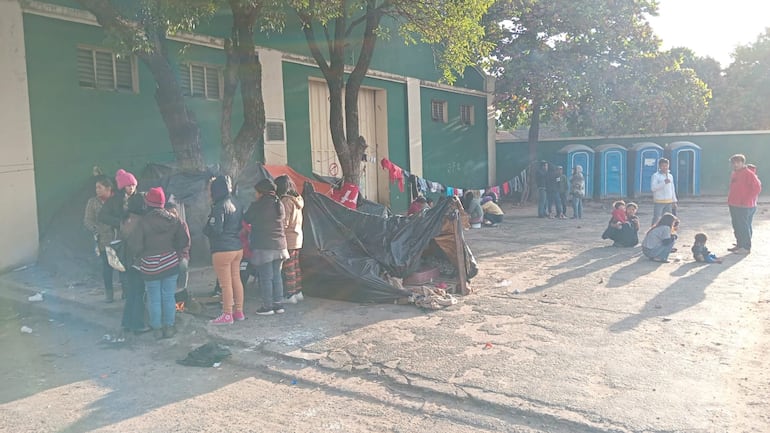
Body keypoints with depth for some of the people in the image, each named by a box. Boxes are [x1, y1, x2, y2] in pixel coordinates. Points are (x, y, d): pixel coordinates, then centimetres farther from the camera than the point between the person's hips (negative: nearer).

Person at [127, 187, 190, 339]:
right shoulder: (173, 219, -3)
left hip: (150, 265, -2)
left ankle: (157, 328, 15)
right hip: (171, 263, 3)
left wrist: (138, 257, 6)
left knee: (154, 298, 9)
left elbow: (135, 245, -14)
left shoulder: (143, 222, -13)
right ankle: (169, 327, 16)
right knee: (169, 296, 11)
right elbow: (184, 241, -1)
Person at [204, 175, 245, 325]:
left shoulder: (219, 207, -16)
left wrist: (206, 229, 1)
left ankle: (227, 315, 6)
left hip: (222, 250, -9)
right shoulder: (235, 205, 11)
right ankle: (239, 311, 22)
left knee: (226, 283, -1)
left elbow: (214, 230, -18)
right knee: (236, 280, 14)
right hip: (237, 248, 9)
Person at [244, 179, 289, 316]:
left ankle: (267, 306, 5)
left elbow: (246, 220, 1)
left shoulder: (257, 206, -12)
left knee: (265, 277, 1)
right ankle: (279, 304, 16)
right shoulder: (279, 204, 7)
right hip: (279, 245, 6)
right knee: (276, 276, 13)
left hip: (263, 246, -6)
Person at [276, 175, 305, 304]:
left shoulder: (286, 200, -15)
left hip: (288, 238, -9)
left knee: (288, 268, -3)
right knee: (296, 266, 14)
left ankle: (290, 295, 2)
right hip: (298, 236, 9)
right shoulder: (297, 199, 12)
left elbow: (284, 223, -17)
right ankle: (298, 292, 21)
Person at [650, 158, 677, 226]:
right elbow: (653, 188, -17)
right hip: (659, 202, -6)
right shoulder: (655, 176, -5)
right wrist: (664, 182, -24)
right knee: (656, 219, -8)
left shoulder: (670, 176, 15)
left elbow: (672, 189, 20)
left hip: (668, 202, 6)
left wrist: (674, 201, 16)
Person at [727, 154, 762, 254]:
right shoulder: (734, 174, 14)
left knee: (745, 227, -4)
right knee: (736, 227, 13)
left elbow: (757, 188, -16)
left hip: (744, 207, -9)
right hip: (733, 205, 9)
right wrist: (730, 200, 13)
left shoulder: (749, 174, -11)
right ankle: (739, 245, 23)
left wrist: (747, 200, -17)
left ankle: (746, 247, 1)